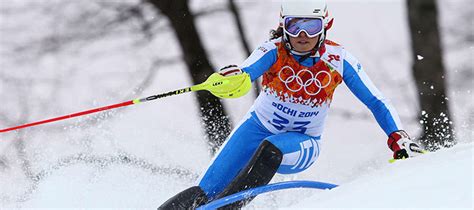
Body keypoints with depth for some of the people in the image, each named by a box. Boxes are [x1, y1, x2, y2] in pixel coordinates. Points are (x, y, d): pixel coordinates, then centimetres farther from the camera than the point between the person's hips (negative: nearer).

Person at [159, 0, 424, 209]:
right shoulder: (274, 51, -19)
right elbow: (247, 71, -39)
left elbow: (376, 101, -7)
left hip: (301, 145, 0)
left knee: (271, 148, -35)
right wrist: (232, 78, -63)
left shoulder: (339, 59, -16)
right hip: (259, 127, 0)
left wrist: (397, 135, -22)